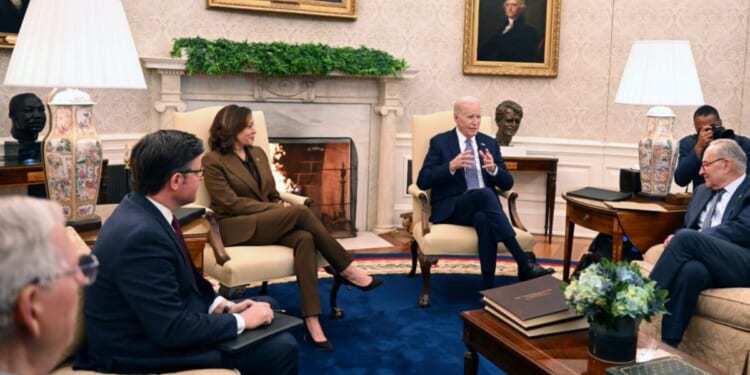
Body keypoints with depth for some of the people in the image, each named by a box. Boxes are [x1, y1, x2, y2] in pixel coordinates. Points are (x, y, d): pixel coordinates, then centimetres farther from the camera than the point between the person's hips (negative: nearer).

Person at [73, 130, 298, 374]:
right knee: (281, 348, -13)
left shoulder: (143, 210, -1)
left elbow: (183, 278, 12)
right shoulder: (140, 235, -30)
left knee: (266, 306, 17)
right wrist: (241, 321, -16)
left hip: (165, 322, 10)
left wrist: (223, 306, 0)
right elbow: (172, 329, -28)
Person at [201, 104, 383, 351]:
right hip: (238, 228, -6)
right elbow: (231, 203, -12)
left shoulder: (258, 153, 16)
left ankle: (311, 321, -38)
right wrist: (276, 209, -17)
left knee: (305, 239, -30)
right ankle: (347, 270, -20)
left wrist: (280, 209, -6)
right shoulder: (213, 161, -4)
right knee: (300, 211, -30)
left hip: (270, 223, 6)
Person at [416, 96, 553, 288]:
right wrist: (451, 166, -21)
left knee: (484, 219, -37)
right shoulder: (440, 142, 4)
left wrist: (493, 169, -11)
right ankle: (524, 264, -36)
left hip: (483, 207, 3)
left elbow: (507, 183, 11)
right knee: (485, 193, -35)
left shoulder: (490, 143, 15)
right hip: (452, 209, -2)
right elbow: (423, 181, -6)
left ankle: (489, 287, -36)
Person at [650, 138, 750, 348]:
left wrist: (685, 240, -15)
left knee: (686, 238, -30)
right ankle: (667, 346, -37)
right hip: (704, 259, 4)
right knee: (690, 270, -34)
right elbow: (688, 226, 22)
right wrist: (679, 240, -5)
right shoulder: (702, 191, 26)